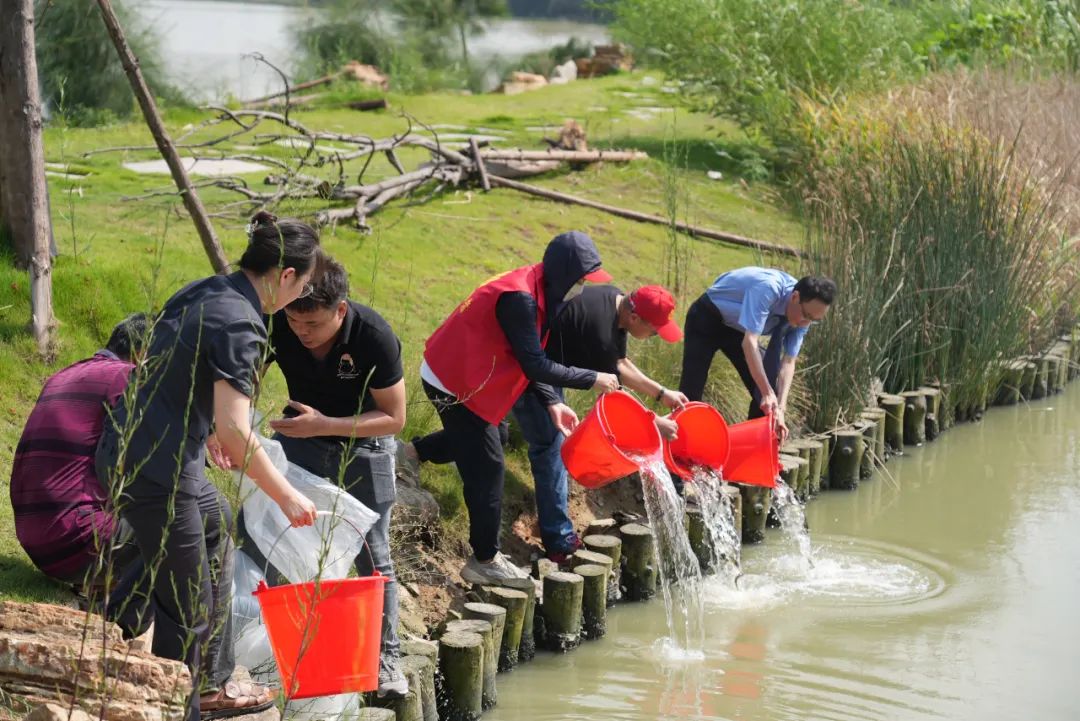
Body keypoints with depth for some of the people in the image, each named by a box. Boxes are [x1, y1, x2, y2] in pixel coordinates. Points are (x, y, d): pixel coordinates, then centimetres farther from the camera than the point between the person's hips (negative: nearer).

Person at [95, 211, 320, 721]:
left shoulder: (205, 291, 8)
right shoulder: (242, 325, -19)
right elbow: (234, 432, -24)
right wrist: (286, 496, -14)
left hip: (125, 447, 10)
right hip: (156, 469, -10)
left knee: (216, 526, 29)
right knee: (186, 613, 1)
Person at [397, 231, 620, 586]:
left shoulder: (536, 291, 2)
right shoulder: (519, 299, -29)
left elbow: (531, 360, 7)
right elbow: (535, 366, -29)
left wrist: (552, 403, -4)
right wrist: (591, 380, -20)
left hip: (458, 375, 10)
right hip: (455, 384, -10)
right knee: (486, 468, -3)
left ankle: (413, 453, 37)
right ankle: (485, 561, 7)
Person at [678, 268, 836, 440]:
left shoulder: (802, 319, -17)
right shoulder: (768, 289, -40)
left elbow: (788, 362, -15)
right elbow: (749, 343, -44)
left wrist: (780, 408, -29)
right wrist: (768, 394, -44)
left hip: (738, 330, 7)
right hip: (706, 320, -7)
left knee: (763, 391, -4)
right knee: (691, 393, -9)